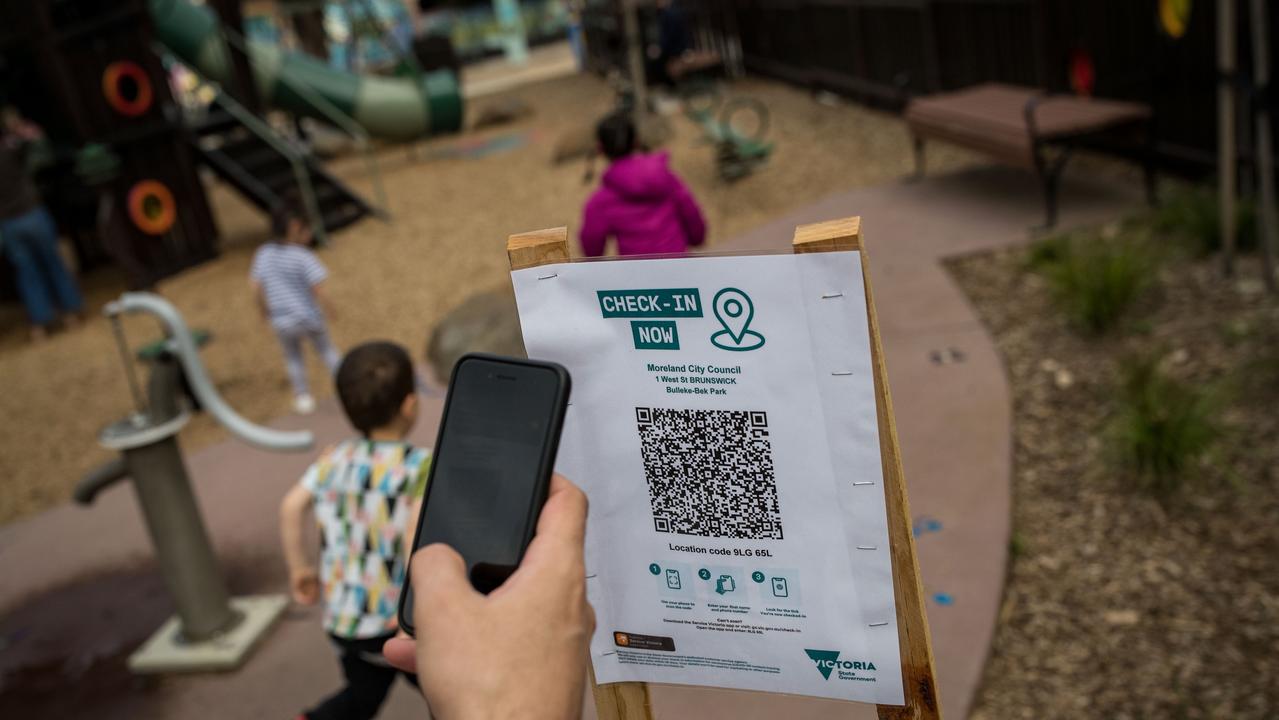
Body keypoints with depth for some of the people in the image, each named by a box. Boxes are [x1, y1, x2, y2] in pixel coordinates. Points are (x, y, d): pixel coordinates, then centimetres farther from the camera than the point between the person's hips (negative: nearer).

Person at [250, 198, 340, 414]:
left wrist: (264, 310, 14)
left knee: (293, 357, 25)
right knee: (326, 349, 22)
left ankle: (302, 396, 30)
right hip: (309, 316, -3)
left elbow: (257, 287, -2)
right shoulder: (303, 257, -21)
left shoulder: (263, 254, -7)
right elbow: (318, 289, -22)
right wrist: (329, 309, -6)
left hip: (281, 321, 3)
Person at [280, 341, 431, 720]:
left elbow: (291, 507, -2)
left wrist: (300, 568, 11)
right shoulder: (420, 465, -13)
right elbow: (416, 525, -26)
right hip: (396, 618, -5)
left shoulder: (335, 458, 2)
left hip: (342, 617, 5)